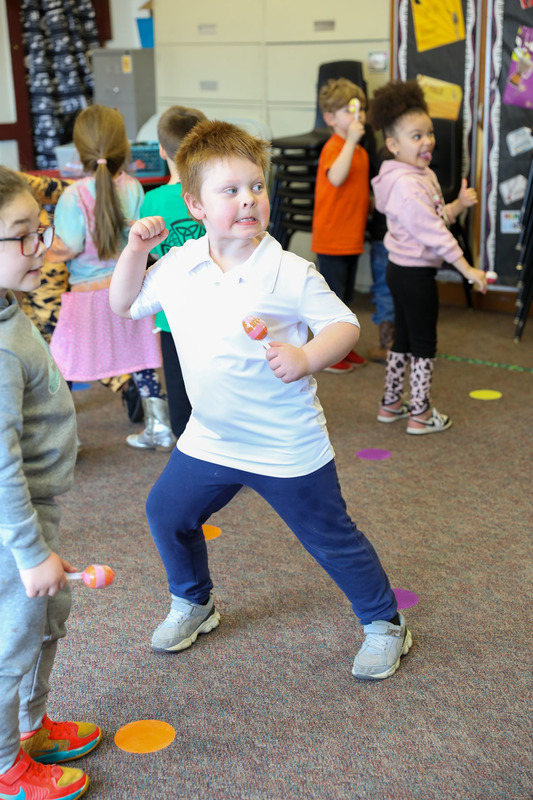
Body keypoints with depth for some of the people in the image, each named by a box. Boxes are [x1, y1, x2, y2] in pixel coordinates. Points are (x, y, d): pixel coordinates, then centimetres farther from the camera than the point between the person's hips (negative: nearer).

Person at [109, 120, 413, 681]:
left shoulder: (291, 274, -16)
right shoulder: (179, 266, -3)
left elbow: (344, 325, -12)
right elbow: (126, 305, 12)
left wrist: (307, 357, -32)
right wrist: (135, 249, -4)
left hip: (288, 447, -5)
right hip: (210, 440, 5)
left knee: (330, 538, 7)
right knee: (167, 513, 17)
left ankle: (384, 624, 30)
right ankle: (193, 603, 43)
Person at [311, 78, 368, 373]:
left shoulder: (360, 150, 13)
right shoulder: (333, 147, -15)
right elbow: (336, 178, -35)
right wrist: (351, 140, -35)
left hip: (352, 236, 9)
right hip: (332, 237, -9)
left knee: (344, 295, 17)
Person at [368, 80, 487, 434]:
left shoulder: (424, 175, 9)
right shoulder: (406, 185, -23)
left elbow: (436, 218, 16)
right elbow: (432, 232, -25)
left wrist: (459, 205, -4)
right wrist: (467, 268, -23)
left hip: (403, 270, 10)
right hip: (415, 273, -10)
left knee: (404, 338, 18)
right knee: (425, 344, 1)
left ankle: (391, 404, 29)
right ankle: (421, 414, 11)